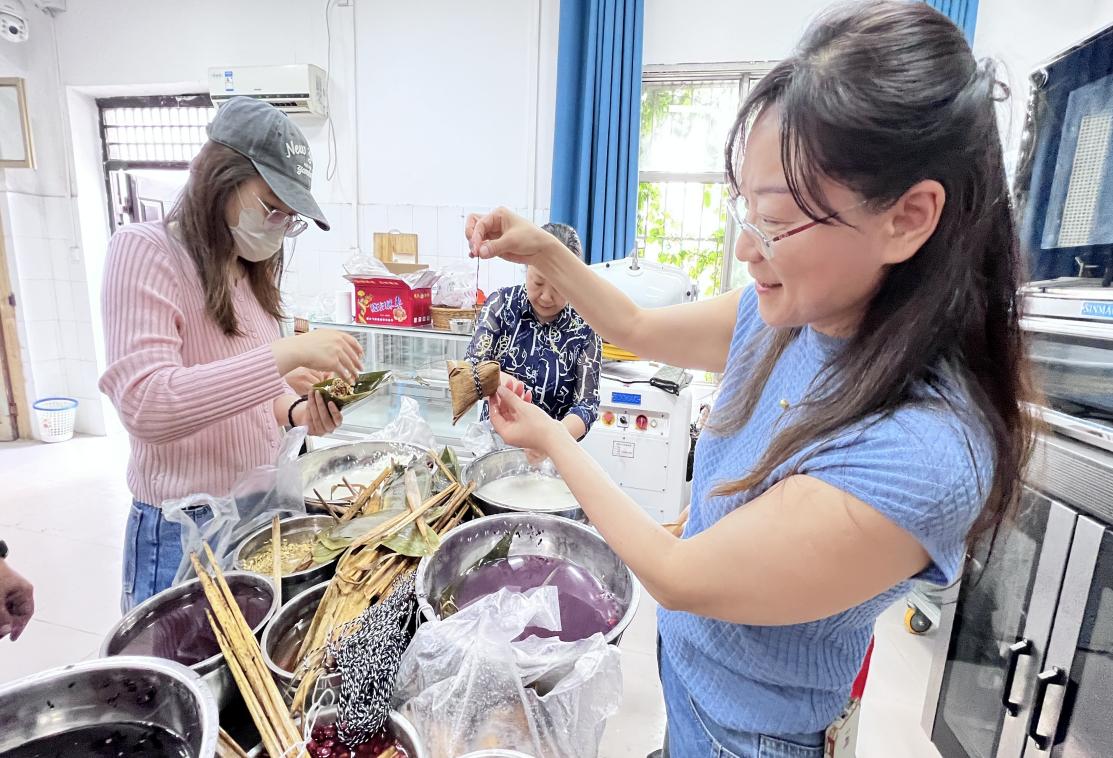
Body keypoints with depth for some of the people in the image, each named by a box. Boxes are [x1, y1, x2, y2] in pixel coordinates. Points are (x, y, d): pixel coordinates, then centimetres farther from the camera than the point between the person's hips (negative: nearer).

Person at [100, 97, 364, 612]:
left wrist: (296, 409, -5)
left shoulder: (248, 271, 8)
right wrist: (287, 354, -31)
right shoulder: (144, 250, -13)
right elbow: (144, 404, -25)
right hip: (184, 531, -6)